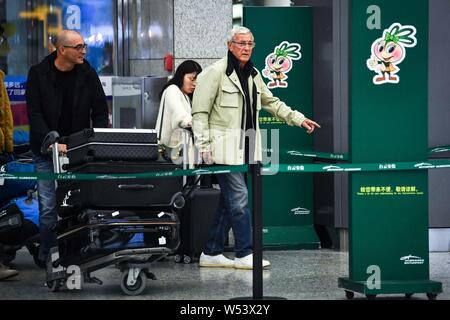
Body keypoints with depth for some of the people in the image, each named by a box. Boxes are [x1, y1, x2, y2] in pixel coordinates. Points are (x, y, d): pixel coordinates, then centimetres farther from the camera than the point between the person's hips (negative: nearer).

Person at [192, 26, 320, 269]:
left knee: (228, 201, 10)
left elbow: (271, 102, 30)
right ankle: (244, 254, -5)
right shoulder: (216, 72, -8)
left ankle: (211, 253, 17)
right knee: (239, 198, -10)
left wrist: (299, 119, 26)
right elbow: (200, 111, -9)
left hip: (245, 148, 8)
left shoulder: (253, 75, 16)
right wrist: (203, 145, -14)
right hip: (225, 147, -8)